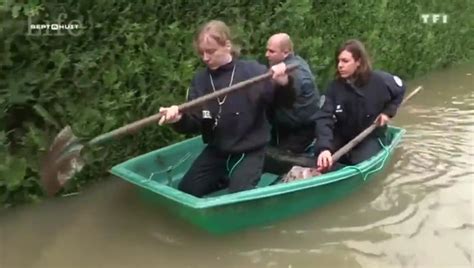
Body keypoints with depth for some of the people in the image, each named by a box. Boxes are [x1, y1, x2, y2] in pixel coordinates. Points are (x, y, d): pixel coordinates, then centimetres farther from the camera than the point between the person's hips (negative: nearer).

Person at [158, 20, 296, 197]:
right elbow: (194, 123, -5)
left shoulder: (252, 71, -14)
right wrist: (180, 119, -28)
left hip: (249, 151, -4)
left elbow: (283, 102, -15)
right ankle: (224, 178, 24)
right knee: (184, 192, 4)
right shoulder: (200, 80, -2)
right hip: (216, 150, 5)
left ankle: (236, 178, 15)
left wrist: (283, 84, -38)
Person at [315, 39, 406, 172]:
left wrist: (388, 111, -7)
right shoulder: (335, 86, -16)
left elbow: (400, 90, 5)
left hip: (371, 137, -2)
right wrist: (324, 147, -42)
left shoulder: (379, 80, -20)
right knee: (322, 161, -19)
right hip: (342, 136, 2)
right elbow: (324, 118, -26)